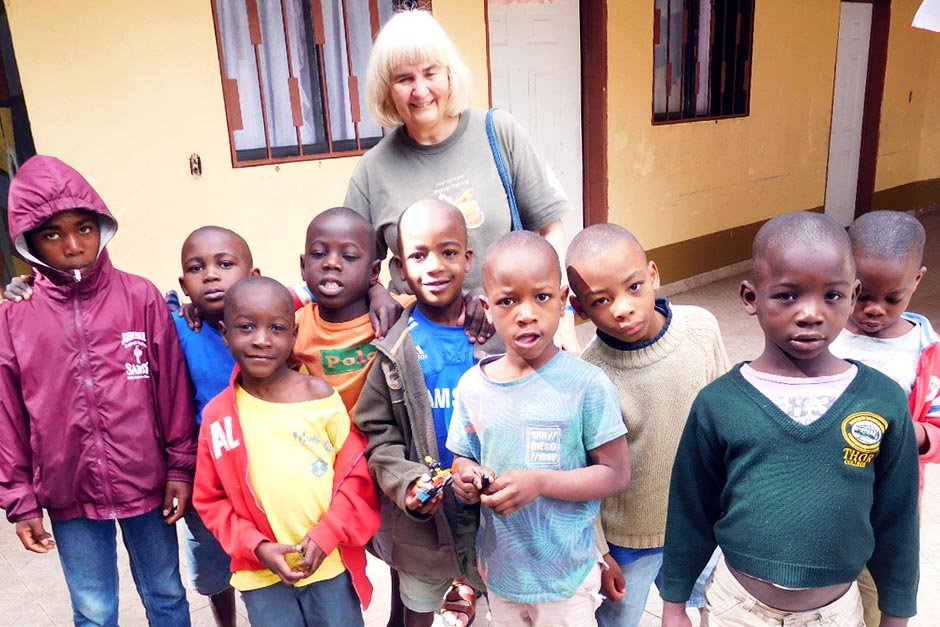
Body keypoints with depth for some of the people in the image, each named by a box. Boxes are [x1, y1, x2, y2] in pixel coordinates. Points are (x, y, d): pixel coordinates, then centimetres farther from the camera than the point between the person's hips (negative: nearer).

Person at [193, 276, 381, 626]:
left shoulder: (321, 395, -8)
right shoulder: (217, 415, -4)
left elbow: (357, 475, -5)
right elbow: (210, 499, 2)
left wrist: (326, 537, -13)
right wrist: (256, 546, -10)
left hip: (331, 565, -1)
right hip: (262, 574, 1)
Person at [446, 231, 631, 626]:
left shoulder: (586, 384, -18)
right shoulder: (473, 385, -6)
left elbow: (616, 473, -14)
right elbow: (463, 459, 4)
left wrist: (540, 482, -27)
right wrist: (465, 479, -18)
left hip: (566, 576, -3)